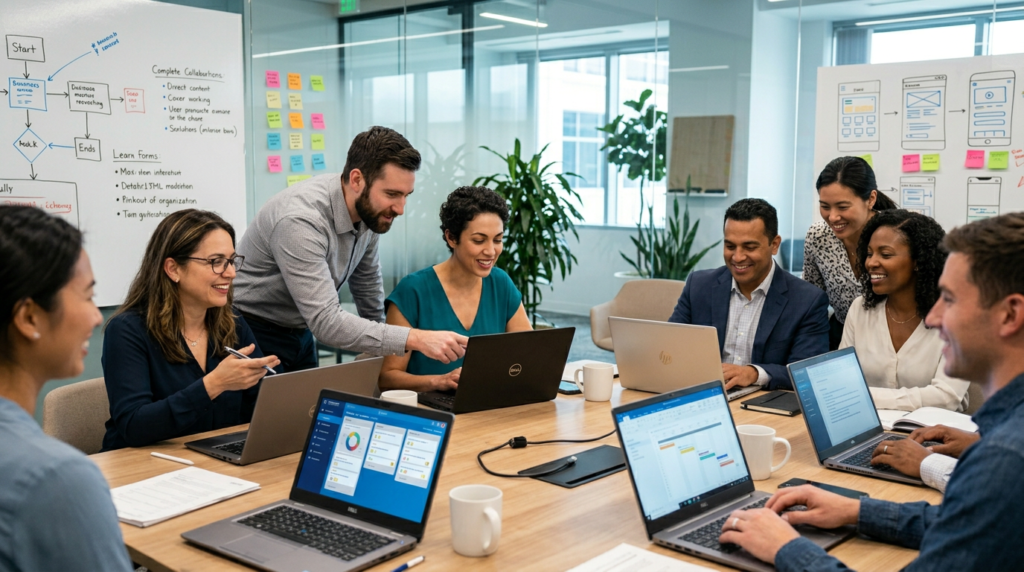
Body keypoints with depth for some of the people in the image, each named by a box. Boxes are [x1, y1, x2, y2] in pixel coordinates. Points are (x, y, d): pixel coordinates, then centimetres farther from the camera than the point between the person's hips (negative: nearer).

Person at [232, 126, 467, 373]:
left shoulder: (369, 211, -8)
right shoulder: (301, 222, -33)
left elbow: (366, 279, 10)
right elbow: (326, 321, -38)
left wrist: (381, 349, 16)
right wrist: (415, 339, -42)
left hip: (301, 332, 7)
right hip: (255, 335, -7)